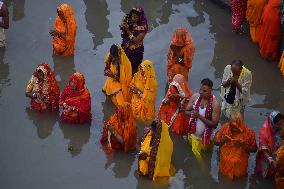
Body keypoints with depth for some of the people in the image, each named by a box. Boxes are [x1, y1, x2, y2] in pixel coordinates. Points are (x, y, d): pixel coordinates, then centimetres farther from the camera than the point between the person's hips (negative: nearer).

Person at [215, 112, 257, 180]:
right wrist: (222, 141, -22)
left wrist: (243, 145, -24)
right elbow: (216, 141, 0)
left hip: (240, 165, -1)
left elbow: (254, 149, -7)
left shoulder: (248, 132, -15)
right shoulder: (225, 128, -11)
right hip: (225, 163, 1)